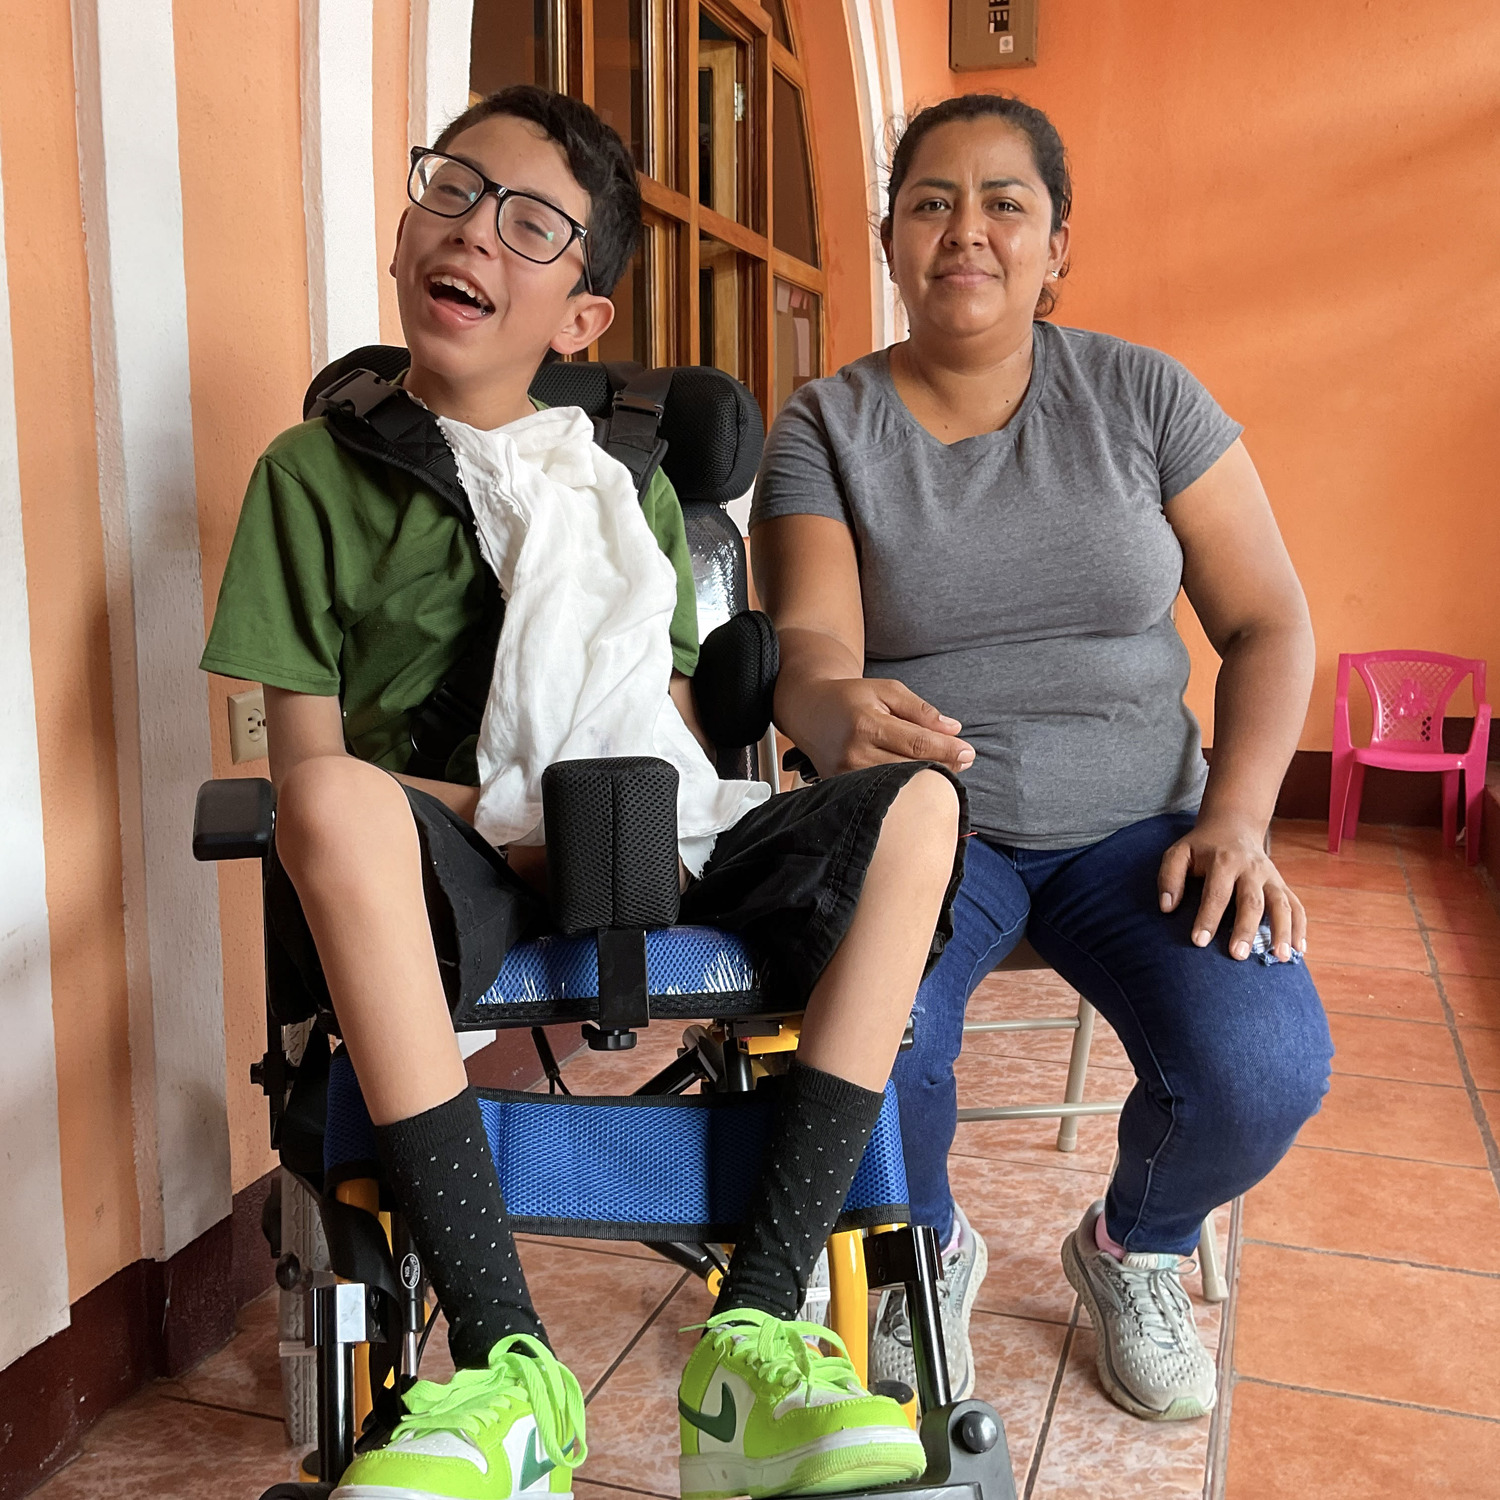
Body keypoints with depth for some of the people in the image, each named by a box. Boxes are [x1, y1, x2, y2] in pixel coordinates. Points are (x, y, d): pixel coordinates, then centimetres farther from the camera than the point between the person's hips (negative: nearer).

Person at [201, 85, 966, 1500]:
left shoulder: (627, 479, 16)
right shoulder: (317, 469, 6)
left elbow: (673, 732, 13)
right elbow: (306, 761, -2)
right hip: (440, 873, -2)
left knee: (918, 806, -19)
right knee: (341, 806, -37)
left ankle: (753, 1330, -24)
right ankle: (505, 1366, -32)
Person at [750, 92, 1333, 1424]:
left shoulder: (1142, 395, 2)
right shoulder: (825, 427, -1)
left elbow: (1269, 624, 2)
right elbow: (808, 639, -15)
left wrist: (1237, 818, -12)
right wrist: (836, 708, -39)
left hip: (1136, 820, 2)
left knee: (1262, 1070, -24)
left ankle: (1135, 1252, 14)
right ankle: (933, 1253, 8)